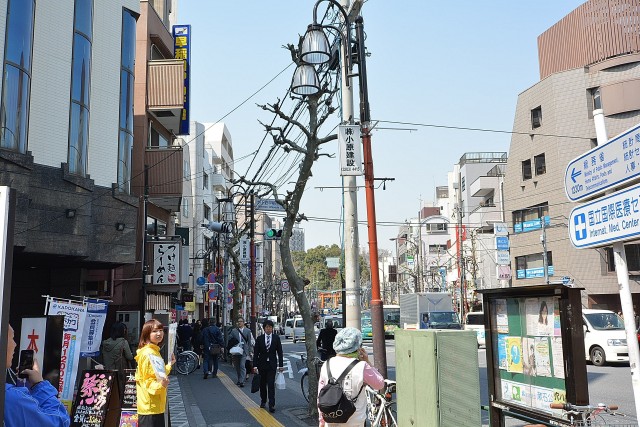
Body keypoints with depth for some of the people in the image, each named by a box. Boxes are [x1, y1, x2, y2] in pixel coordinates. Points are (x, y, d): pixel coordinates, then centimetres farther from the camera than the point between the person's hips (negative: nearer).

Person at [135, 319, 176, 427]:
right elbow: (148, 380, -21)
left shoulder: (155, 351, 14)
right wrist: (160, 385, -38)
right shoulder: (147, 353, -16)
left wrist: (169, 364, 22)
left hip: (157, 406, 10)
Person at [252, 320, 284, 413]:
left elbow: (280, 352, 3)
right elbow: (256, 353, 0)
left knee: (271, 385, -8)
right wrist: (255, 366, -6)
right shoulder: (259, 338, 0)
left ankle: (272, 405, -8)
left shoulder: (276, 338, 0)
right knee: (262, 384, 12)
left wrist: (280, 365, -1)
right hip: (262, 364, 1)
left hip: (272, 364, -1)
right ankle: (263, 401, 30)